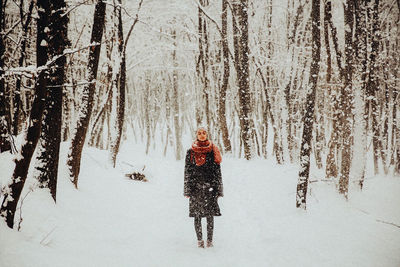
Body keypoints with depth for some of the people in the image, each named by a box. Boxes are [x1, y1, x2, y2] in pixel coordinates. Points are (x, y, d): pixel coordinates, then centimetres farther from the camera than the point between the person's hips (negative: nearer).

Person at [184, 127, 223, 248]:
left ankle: (210, 240, 8)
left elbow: (217, 171, 5)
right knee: (197, 215, 3)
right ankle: (199, 239, 13)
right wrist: (187, 190, 1)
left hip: (210, 187, 0)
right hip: (196, 187, 1)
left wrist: (218, 189, 1)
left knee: (210, 215, -1)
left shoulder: (213, 151, 5)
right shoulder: (190, 152, 6)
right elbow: (187, 172, 7)